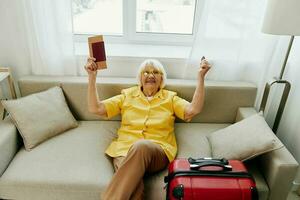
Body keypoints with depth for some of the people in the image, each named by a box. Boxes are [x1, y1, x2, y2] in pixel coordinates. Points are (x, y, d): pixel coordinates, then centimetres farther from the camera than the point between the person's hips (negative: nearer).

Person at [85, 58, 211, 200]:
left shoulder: (170, 98, 18)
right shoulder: (127, 95, 19)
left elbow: (193, 109, 0)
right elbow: (95, 108, 11)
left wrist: (200, 77, -5)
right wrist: (92, 77, 3)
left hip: (158, 152, 0)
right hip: (125, 150, 1)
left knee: (141, 146, -38)